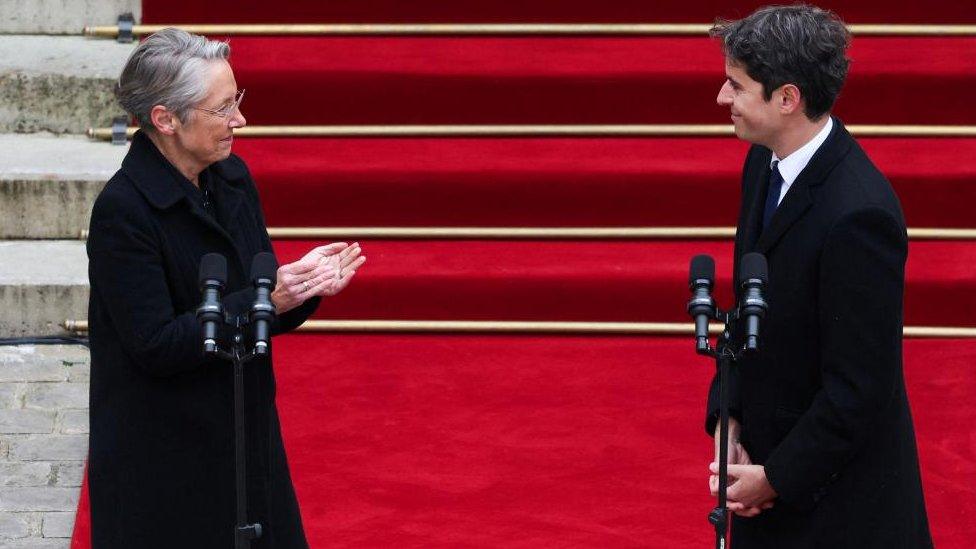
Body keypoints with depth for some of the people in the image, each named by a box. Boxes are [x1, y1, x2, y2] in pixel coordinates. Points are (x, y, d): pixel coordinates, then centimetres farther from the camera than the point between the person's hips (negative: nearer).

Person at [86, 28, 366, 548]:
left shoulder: (232, 180, 4)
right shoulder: (122, 211, -19)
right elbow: (155, 346, -22)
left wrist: (305, 284, -12)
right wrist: (266, 300, -25)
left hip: (245, 442, 7)